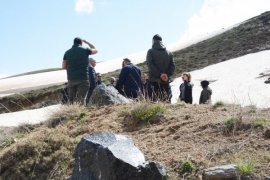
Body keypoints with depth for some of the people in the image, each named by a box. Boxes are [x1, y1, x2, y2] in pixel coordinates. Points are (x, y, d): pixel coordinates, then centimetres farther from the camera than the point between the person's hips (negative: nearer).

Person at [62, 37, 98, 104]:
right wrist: (86, 42, 27)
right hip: (83, 78, -3)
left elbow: (64, 66, 7)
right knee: (80, 100, -8)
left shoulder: (67, 52, 8)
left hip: (71, 79, 3)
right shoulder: (85, 50, 1)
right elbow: (95, 50, 21)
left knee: (71, 100, 8)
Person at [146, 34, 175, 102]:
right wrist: (167, 75, -6)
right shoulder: (169, 53, 12)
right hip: (166, 83, 3)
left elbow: (150, 65, -12)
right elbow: (172, 67, 2)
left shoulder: (150, 52, 1)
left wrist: (160, 74, -12)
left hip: (154, 81, -3)